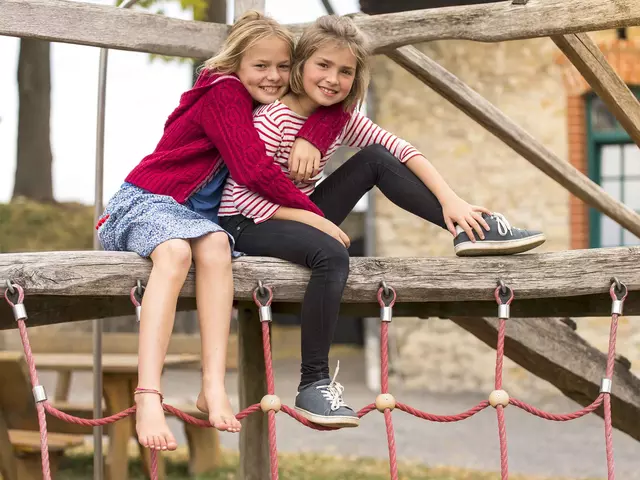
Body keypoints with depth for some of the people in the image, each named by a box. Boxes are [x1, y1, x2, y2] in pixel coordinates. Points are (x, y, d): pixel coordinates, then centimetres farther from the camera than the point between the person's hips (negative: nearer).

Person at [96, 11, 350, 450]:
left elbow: (336, 112, 9)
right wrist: (316, 215, -14)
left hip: (197, 215, 6)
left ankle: (214, 386, -44)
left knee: (215, 244, -32)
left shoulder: (272, 102, 14)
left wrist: (310, 138, -13)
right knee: (175, 251, -39)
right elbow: (254, 169, -19)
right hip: (146, 199, -6)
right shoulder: (224, 93, -10)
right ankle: (148, 398, -52)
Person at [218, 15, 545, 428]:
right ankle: (313, 384, -30)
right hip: (249, 224, -7)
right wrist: (317, 220, -28)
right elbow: (244, 195, -23)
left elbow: (400, 149, -3)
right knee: (332, 255, -36)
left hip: (301, 215, 7)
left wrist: (449, 199, -17)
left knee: (377, 159, -6)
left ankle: (471, 228, -7)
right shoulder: (272, 119, -19)